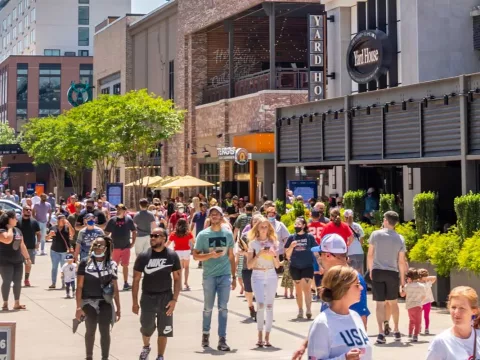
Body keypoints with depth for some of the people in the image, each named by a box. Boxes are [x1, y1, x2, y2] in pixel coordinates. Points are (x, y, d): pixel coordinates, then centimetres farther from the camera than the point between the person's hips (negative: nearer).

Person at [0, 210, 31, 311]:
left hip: (18, 261, 7)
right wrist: (10, 228, -18)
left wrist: (27, 257, 15)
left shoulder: (18, 231, 12)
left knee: (18, 282, 6)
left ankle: (17, 303, 14)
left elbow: (22, 245, 18)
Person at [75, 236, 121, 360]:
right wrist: (78, 306, -10)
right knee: (90, 331, 11)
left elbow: (115, 288, 7)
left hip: (105, 302, 1)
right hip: (88, 302, -1)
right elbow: (79, 286, -4)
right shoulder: (85, 263, -4)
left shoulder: (111, 264, 2)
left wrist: (118, 308, 5)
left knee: (105, 331, -2)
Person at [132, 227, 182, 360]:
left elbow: (177, 279, -1)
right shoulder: (143, 256, -5)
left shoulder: (172, 256, -5)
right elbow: (136, 280, 0)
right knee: (147, 327, 6)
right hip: (147, 297, 0)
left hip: (165, 297, 0)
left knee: (164, 330, 3)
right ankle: (146, 346, 37)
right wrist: (135, 302, -3)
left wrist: (174, 299, -9)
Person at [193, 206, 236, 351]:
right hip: (209, 276, -1)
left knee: (223, 308, 0)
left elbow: (231, 256, 12)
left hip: (225, 275, 1)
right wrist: (211, 255, -19)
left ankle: (222, 339, 2)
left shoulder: (228, 234, 6)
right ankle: (205, 334, 28)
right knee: (208, 308, 9)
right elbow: (195, 256, -3)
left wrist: (234, 277, 10)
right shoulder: (203, 234, -2)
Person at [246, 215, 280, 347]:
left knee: (269, 306, 3)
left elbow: (277, 265, 6)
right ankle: (260, 336, -6)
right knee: (261, 304, -16)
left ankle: (267, 337, 9)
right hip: (258, 276, -3)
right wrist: (259, 255, -15)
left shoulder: (273, 242, 7)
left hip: (271, 275, 3)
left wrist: (273, 255, -11)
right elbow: (249, 265, -3)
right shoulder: (253, 243, 1)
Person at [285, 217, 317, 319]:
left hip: (307, 266, -3)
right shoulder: (292, 237, 3)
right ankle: (300, 311, 18)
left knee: (306, 288, -10)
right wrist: (291, 247, -15)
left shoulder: (309, 237, -2)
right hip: (295, 267, 3)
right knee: (298, 289, 10)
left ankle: (308, 310, -14)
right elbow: (287, 254, 5)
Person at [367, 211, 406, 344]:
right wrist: (402, 278, 12)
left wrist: (371, 270, 13)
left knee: (380, 303, -2)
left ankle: (381, 333, -10)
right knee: (393, 302, 17)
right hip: (392, 273, 2)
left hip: (377, 272, -2)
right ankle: (396, 331, 25)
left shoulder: (376, 234, -3)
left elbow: (370, 255, 0)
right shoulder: (400, 239, 2)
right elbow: (401, 261, 2)